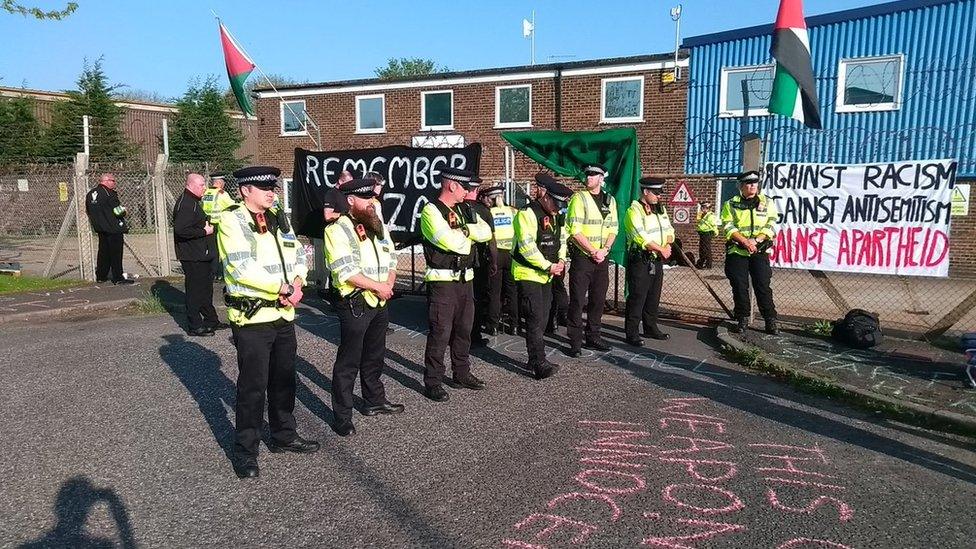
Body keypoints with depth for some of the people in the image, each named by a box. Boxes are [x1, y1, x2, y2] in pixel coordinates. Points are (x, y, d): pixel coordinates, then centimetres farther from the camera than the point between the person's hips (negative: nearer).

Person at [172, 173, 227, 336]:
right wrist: (204, 231, -21)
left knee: (206, 288, 17)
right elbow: (180, 230, -28)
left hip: (202, 255, 11)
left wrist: (208, 224, 9)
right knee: (195, 290, -3)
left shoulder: (194, 202, 17)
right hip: (193, 257, -11)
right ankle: (194, 326, 6)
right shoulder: (185, 204, -18)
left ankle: (211, 321, 28)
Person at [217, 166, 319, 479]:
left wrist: (297, 284, -9)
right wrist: (283, 287, -15)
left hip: (283, 313, 7)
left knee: (284, 380, 18)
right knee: (252, 386, 1)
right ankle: (245, 452, 16)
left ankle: (284, 436, 34)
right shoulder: (232, 221, -10)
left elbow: (298, 255, 11)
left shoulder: (277, 221, 12)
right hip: (252, 316, -7)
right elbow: (243, 270, -20)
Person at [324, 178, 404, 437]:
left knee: (375, 357, 21)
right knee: (348, 362, 0)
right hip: (355, 304, -7)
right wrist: (378, 287, -15)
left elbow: (391, 260, 14)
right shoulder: (338, 229, -11)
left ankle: (375, 401, 37)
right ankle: (342, 417, 10)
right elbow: (346, 271, -19)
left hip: (380, 302, 8)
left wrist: (389, 285, -4)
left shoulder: (378, 226, 13)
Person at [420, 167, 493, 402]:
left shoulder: (463, 211, 15)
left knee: (464, 330, 17)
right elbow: (453, 242, -23)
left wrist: (464, 229, -11)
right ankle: (433, 383, 8)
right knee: (440, 333, -4)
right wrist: (468, 234, -4)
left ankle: (462, 373, 32)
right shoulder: (431, 211, -11)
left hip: (464, 279, 8)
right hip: (442, 282, -8)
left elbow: (486, 232, 5)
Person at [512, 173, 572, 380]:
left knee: (542, 318, 12)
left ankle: (534, 359, 23)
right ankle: (539, 363, -8)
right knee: (536, 318, -12)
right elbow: (527, 247, -24)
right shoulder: (527, 214, -17)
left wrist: (561, 260, 0)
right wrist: (548, 266, -20)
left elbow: (561, 239, 19)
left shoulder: (553, 215, 12)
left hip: (545, 275, 9)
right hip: (528, 274, -9)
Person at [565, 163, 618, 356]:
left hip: (601, 257, 5)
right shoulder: (579, 198, -7)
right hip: (582, 257, -5)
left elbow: (613, 229, 11)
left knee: (598, 299, 11)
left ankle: (593, 337, 24)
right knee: (577, 300, -2)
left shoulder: (610, 200, 11)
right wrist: (593, 251, -14)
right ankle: (575, 342, 5)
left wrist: (605, 249, -6)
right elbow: (575, 232, -13)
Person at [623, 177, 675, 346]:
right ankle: (632, 333, 2)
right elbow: (641, 237, -21)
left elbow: (669, 230, 15)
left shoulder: (660, 209, 14)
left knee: (654, 296, 16)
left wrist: (668, 245, -7)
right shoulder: (634, 210, -13)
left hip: (657, 260, 8)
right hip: (640, 260, -8)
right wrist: (661, 249, -16)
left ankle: (651, 328, 29)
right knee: (636, 297, -4)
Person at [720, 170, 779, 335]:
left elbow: (770, 227, 1)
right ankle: (743, 319, 13)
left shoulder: (767, 203, 8)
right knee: (739, 286, 2)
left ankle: (770, 321, 5)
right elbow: (728, 227, -4)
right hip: (737, 251, 0)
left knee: (763, 286, -2)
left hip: (760, 251, 0)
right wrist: (745, 241, -16)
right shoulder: (731, 204, 5)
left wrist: (755, 240, -15)